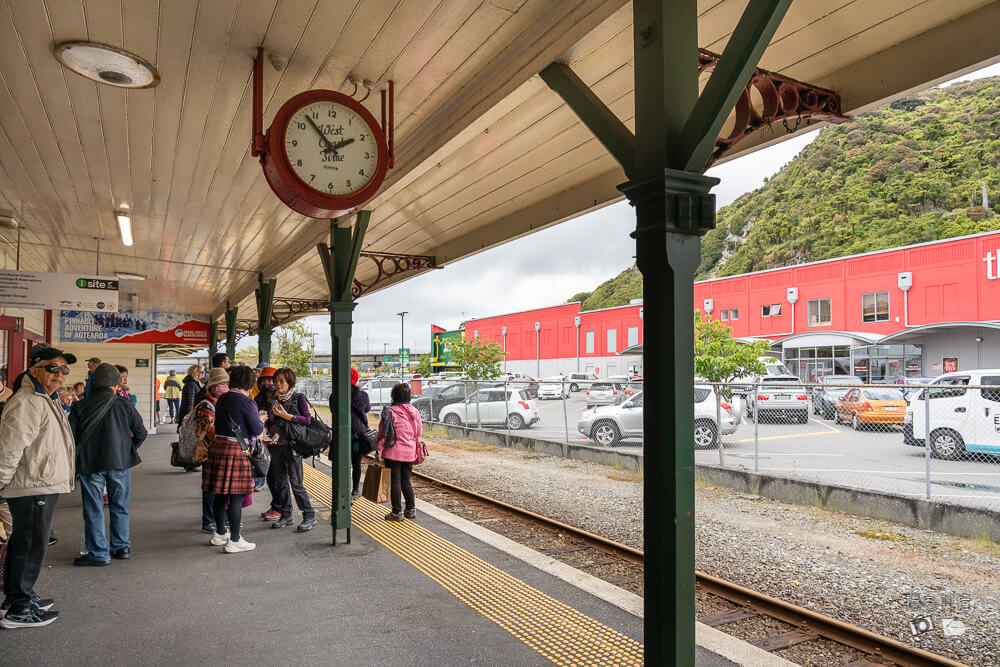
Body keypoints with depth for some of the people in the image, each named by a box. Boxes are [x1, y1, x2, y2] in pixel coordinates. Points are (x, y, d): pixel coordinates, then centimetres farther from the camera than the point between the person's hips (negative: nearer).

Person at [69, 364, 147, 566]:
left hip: (90, 465, -1)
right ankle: (122, 547, 21)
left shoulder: (80, 407, -4)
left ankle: (98, 553, 10)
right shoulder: (124, 405, -3)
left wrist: (76, 459, 12)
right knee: (120, 507, 14)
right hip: (120, 462, 1)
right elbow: (141, 432, 1)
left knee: (94, 510, 7)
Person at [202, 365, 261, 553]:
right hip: (236, 449, -8)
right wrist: (261, 421, 11)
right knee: (237, 496, -1)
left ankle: (219, 534, 30)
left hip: (217, 445, 8)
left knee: (221, 494, 17)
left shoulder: (222, 399, 10)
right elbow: (257, 430, -11)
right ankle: (234, 541, 4)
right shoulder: (246, 402, -13)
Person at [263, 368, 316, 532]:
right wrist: (266, 431, 2)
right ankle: (285, 515, 21)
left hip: (292, 446, -6)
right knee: (279, 481, 10)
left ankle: (309, 516, 3)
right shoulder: (274, 399, 11)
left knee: (296, 482, -6)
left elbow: (307, 419, -14)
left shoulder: (299, 398, -4)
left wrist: (286, 416, -20)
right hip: (276, 446, 6)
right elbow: (270, 422, 21)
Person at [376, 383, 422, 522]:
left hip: (393, 452, -5)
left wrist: (379, 450, -5)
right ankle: (411, 509, 20)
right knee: (406, 480, 17)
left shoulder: (390, 412, -12)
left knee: (395, 481, 3)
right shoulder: (414, 412, 5)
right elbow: (419, 432, 12)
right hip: (410, 453, 5)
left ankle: (397, 512, 8)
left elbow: (384, 433, -11)